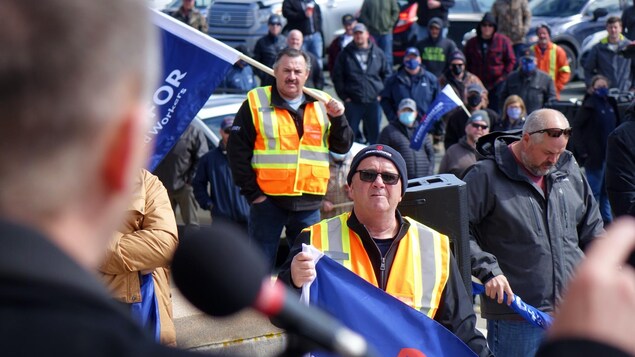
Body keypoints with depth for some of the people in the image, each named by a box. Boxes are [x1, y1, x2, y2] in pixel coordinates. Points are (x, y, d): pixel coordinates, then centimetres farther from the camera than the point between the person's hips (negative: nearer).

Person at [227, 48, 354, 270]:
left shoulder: (322, 104, 8)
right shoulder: (256, 102, -2)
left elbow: (342, 147, 8)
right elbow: (237, 150, -4)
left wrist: (338, 119, -10)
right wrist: (251, 192, -8)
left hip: (309, 202, 3)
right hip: (267, 199, -3)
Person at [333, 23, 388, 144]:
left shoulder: (377, 53, 8)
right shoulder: (345, 54, 3)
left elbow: (386, 74, 13)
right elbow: (337, 77, 4)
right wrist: (344, 96, -3)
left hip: (374, 101, 1)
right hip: (352, 102, -1)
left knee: (374, 134, 6)